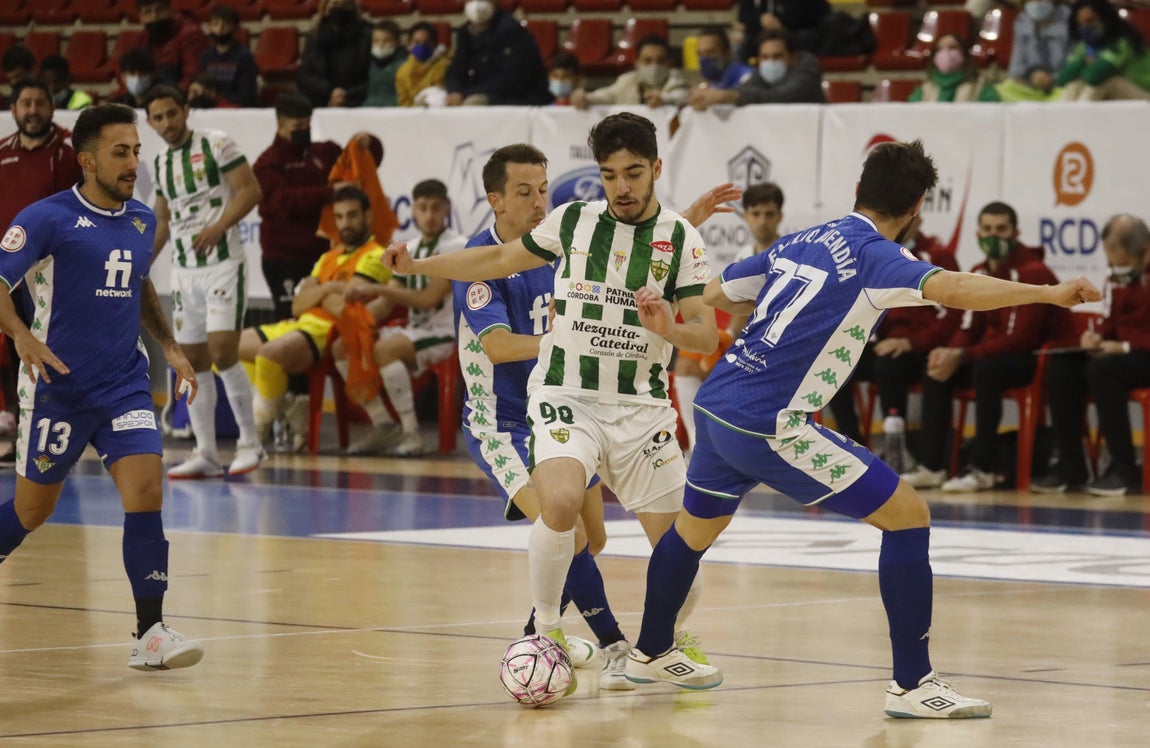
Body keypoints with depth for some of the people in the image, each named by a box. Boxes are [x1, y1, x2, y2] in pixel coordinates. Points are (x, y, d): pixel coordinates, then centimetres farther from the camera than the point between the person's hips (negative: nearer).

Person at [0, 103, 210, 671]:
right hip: (58, 385, -4)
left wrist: (169, 346, 18)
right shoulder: (48, 218, -11)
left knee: (146, 489, -13)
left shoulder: (142, 219, 9)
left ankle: (149, 635, -12)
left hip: (124, 384, 4)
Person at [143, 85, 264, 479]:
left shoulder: (216, 144, -5)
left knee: (222, 352, -16)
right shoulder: (161, 162, 15)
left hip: (223, 265, -7)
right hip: (184, 270, 7)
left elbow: (250, 190, -11)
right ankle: (205, 454, 8)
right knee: (192, 361, 4)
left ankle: (250, 443, -6)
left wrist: (218, 228, -22)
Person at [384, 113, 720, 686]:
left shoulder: (680, 239, 0)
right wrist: (417, 266, 12)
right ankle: (545, 631, -11)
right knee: (561, 502, -30)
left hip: (641, 409, 1)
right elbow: (501, 260, 18)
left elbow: (706, 334, -4)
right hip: (566, 396, -1)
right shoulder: (572, 221, 3)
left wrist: (667, 329, -26)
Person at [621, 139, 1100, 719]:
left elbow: (714, 294, 24)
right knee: (907, 515, -2)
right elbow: (953, 289, -28)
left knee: (694, 528, 32)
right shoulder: (873, 256, -9)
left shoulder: (798, 242, 13)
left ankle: (650, 652, 52)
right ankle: (912, 684, -4)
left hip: (714, 406, 8)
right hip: (770, 426, -8)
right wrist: (1049, 293, -32)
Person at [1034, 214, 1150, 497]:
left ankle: (1124, 471, -25)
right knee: (1061, 369, -7)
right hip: (1121, 353, 8)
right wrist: (1097, 336, -1)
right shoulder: (1120, 277, 8)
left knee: (1101, 369, -31)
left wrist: (1125, 346, -25)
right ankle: (1070, 469, -6)